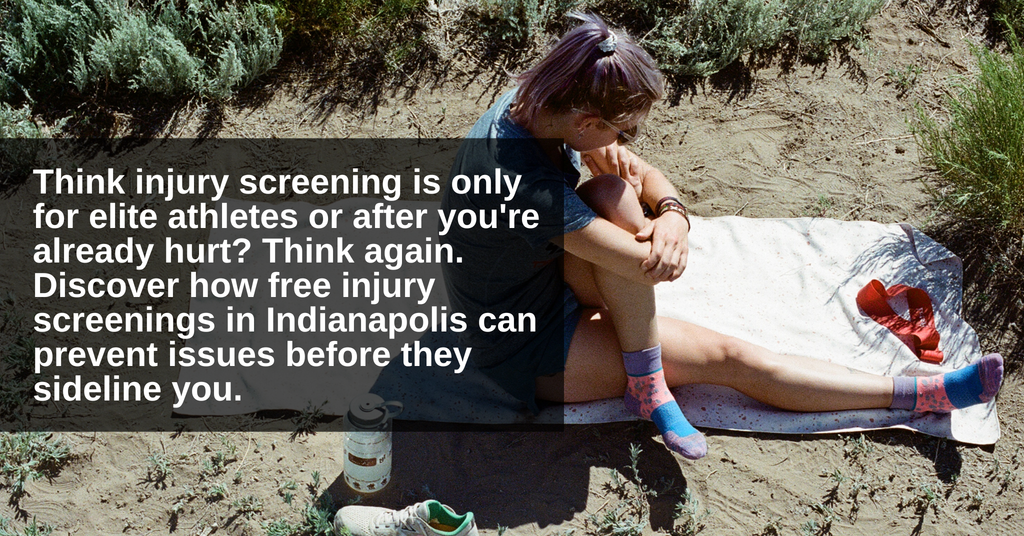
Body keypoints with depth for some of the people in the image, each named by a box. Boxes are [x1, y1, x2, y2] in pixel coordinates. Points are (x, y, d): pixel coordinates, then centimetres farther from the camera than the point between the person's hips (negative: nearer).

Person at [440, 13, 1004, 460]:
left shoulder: (528, 104, -8)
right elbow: (656, 266, -30)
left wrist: (672, 215, -22)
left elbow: (647, 174, 0)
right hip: (527, 348, -9)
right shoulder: (523, 180, -36)